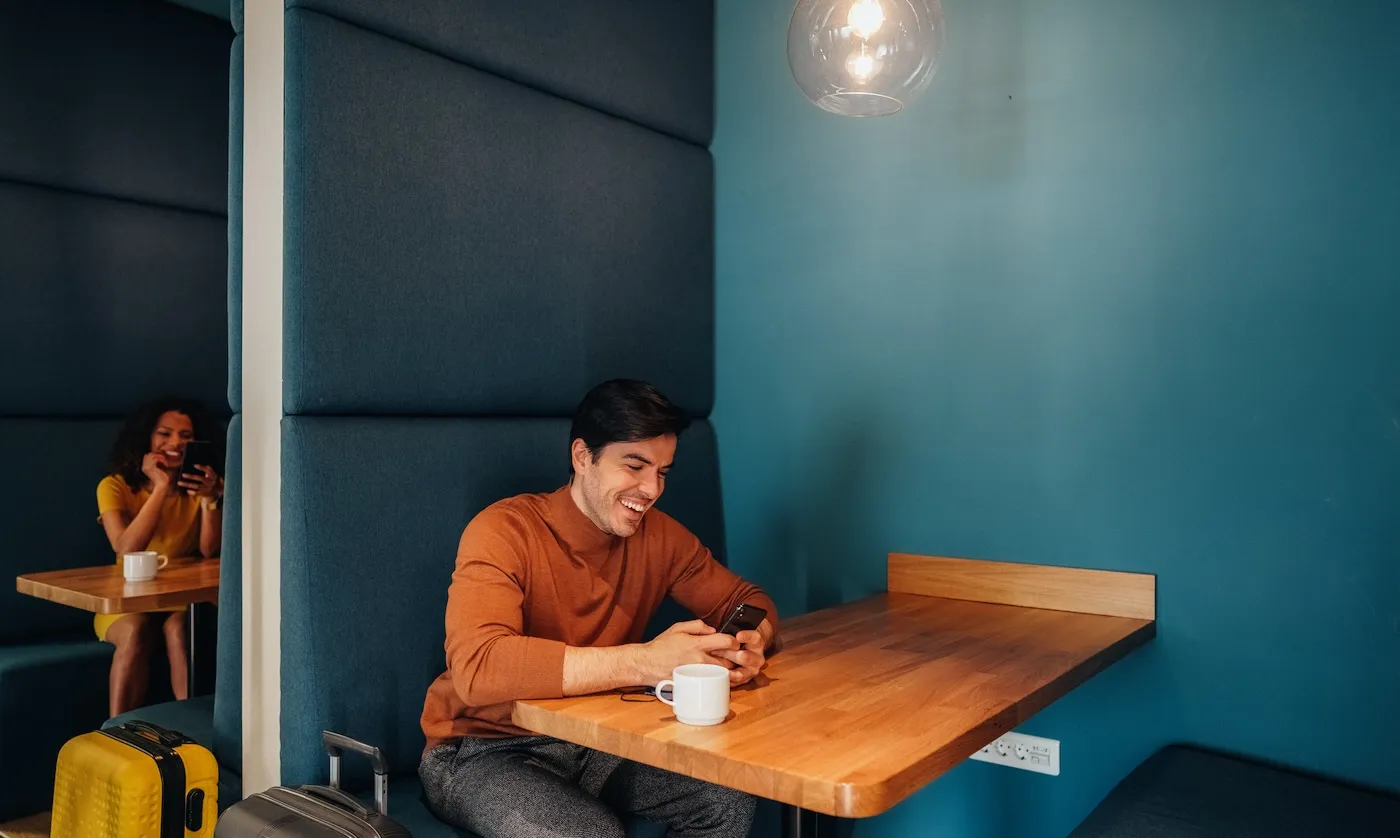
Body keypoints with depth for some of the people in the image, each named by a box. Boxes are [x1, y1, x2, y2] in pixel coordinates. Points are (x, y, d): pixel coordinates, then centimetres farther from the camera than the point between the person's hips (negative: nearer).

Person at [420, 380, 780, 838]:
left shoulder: (659, 535, -4)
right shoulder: (505, 532, -21)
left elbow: (747, 600, 6)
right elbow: (477, 667, -35)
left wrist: (750, 641, -20)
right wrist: (643, 661, -41)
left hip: (597, 742, 6)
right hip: (486, 752, -5)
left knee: (729, 799, -14)